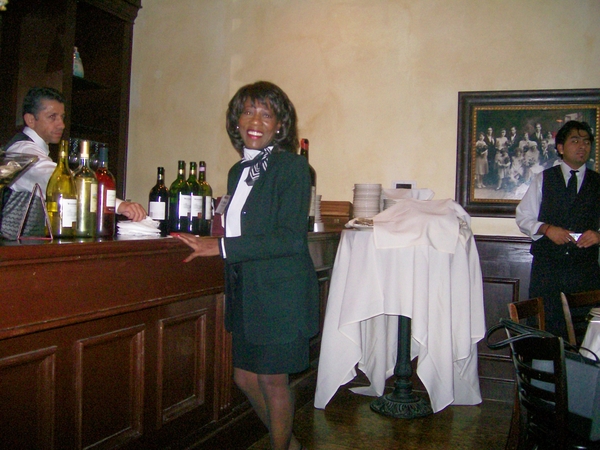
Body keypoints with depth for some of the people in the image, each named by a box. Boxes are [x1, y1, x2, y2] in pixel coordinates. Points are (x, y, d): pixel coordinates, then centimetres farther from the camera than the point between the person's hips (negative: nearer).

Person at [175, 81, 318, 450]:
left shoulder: (292, 166, -11)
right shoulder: (239, 171, 13)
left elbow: (290, 238, -20)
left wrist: (221, 247, -21)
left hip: (280, 292, -8)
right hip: (246, 292, 8)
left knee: (272, 379, 5)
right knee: (245, 377, 16)